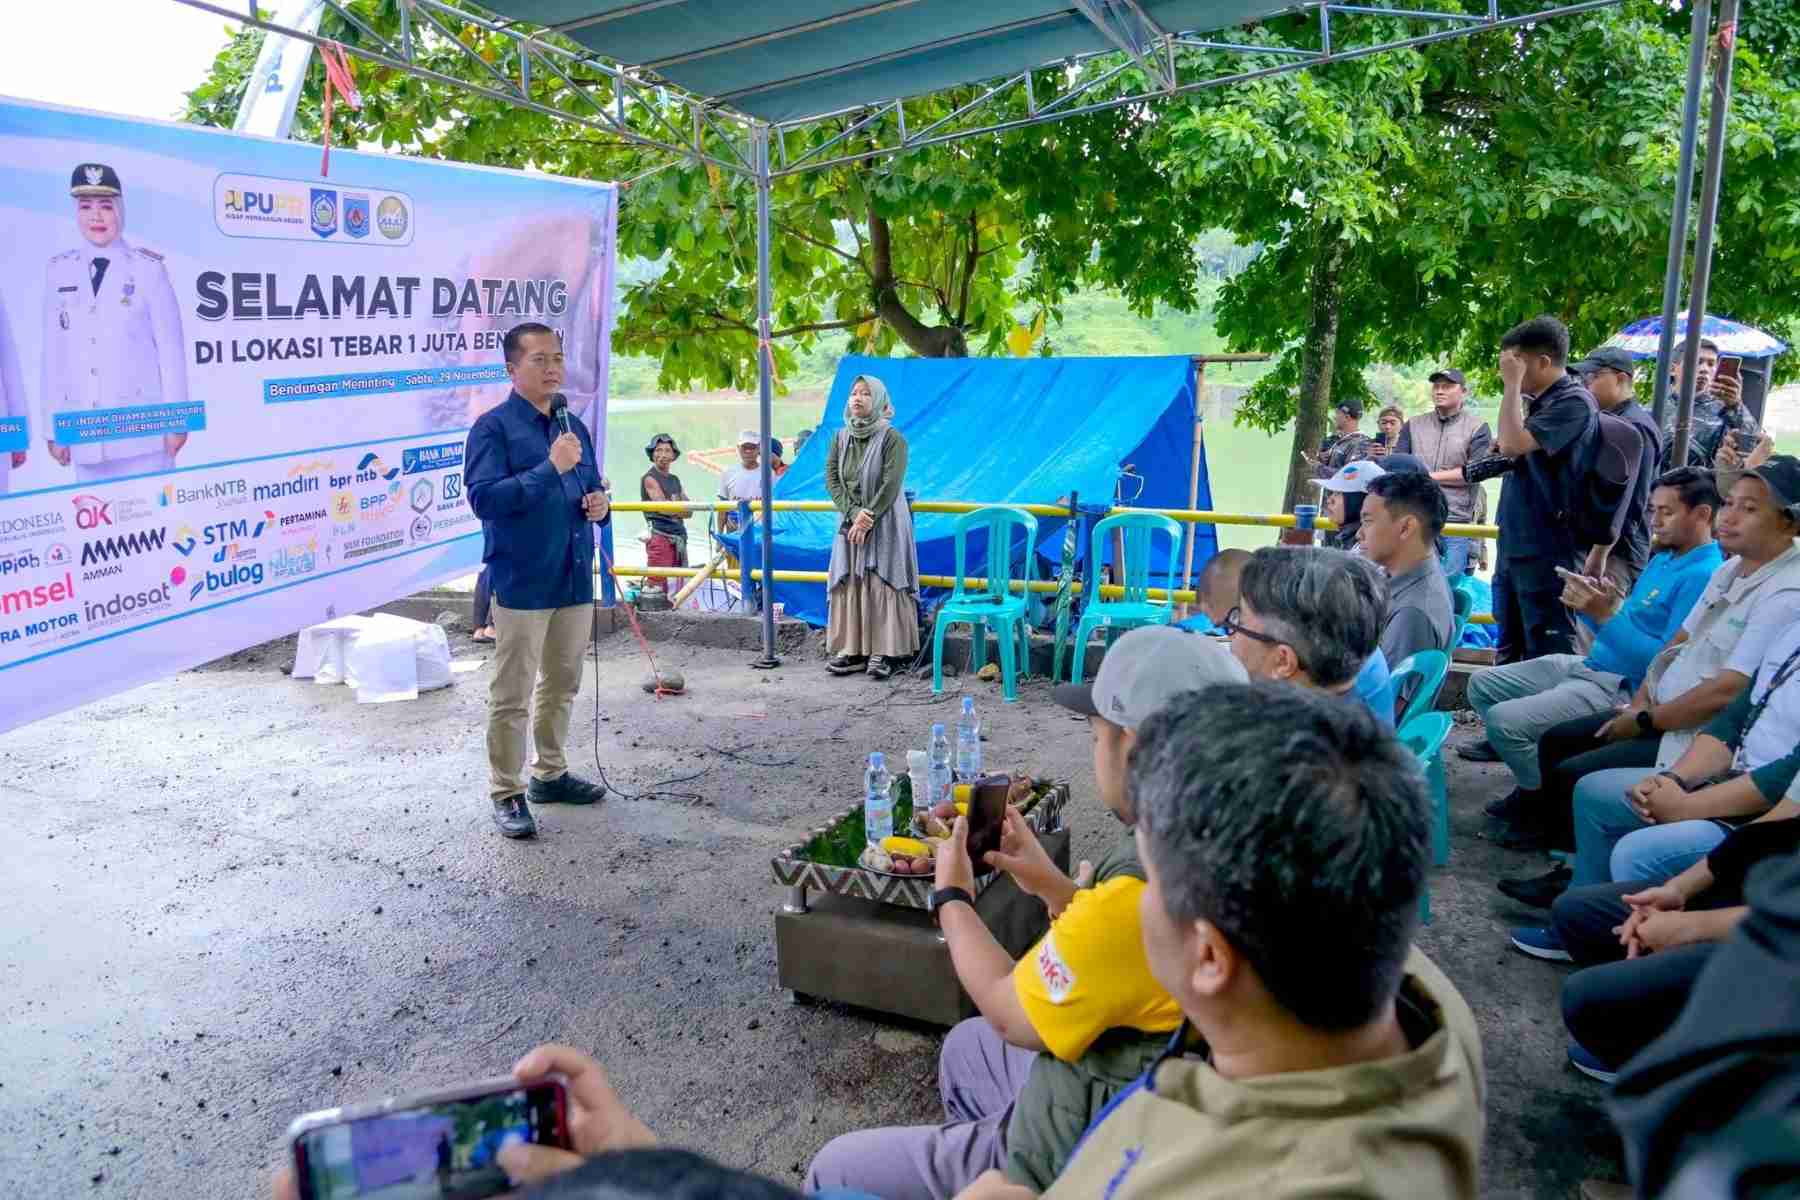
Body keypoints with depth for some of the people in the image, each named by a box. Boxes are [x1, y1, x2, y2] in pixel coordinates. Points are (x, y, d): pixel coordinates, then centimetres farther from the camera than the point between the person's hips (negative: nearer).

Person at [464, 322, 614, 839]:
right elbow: (483, 497, -19)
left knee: (562, 685, 17)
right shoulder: (493, 427, -8)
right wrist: (550, 467, -23)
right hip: (522, 582, -7)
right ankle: (507, 792, 11)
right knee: (512, 694, 0)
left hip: (575, 579, 7)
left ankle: (550, 773, 32)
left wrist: (601, 503, 0)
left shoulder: (575, 427, 13)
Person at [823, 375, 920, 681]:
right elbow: (831, 479, 1)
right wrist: (854, 513, -13)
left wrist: (867, 520, -16)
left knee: (882, 585, -6)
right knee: (849, 585, 3)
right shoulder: (840, 437, 7)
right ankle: (851, 650, 8)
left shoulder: (892, 438, -9)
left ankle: (886, 652, -3)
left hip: (885, 525, -5)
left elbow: (891, 485, -14)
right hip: (850, 522, 5)